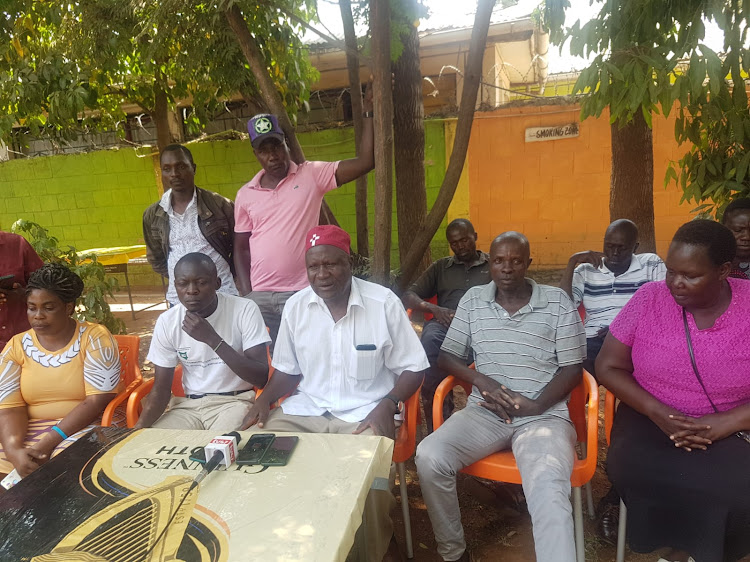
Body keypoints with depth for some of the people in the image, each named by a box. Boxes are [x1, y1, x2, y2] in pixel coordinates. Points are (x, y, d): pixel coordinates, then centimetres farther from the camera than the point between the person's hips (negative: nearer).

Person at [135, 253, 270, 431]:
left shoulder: (245, 310, -13)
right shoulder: (166, 322, -3)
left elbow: (262, 379, -18)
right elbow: (161, 389, 3)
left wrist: (212, 338, -26)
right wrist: (139, 427, -18)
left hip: (235, 401, -4)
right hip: (189, 405, 4)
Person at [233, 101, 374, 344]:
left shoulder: (312, 175, 0)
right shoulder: (245, 194, 9)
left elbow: (365, 162, -7)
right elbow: (241, 248, 12)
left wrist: (369, 114, -8)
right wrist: (247, 295, 4)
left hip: (302, 292, -2)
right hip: (259, 296, 3)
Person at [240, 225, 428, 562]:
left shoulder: (384, 303, -8)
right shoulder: (295, 306, 2)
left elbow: (412, 369, -2)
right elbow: (288, 370, 14)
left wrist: (387, 405, -20)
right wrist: (264, 399, -6)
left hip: (365, 413, -3)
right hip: (305, 410, 4)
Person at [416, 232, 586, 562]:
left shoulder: (558, 302, 2)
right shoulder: (473, 300, 9)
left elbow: (572, 369, 2)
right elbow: (447, 356, 11)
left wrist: (536, 405, -14)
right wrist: (480, 380, -9)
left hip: (544, 415, -2)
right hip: (484, 412, 3)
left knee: (549, 492, -33)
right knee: (429, 456, -22)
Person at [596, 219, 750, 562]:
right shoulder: (649, 299, -5)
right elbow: (608, 367, -2)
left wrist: (721, 425, -22)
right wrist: (659, 413, -15)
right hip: (652, 420, 1)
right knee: (629, 470, -30)